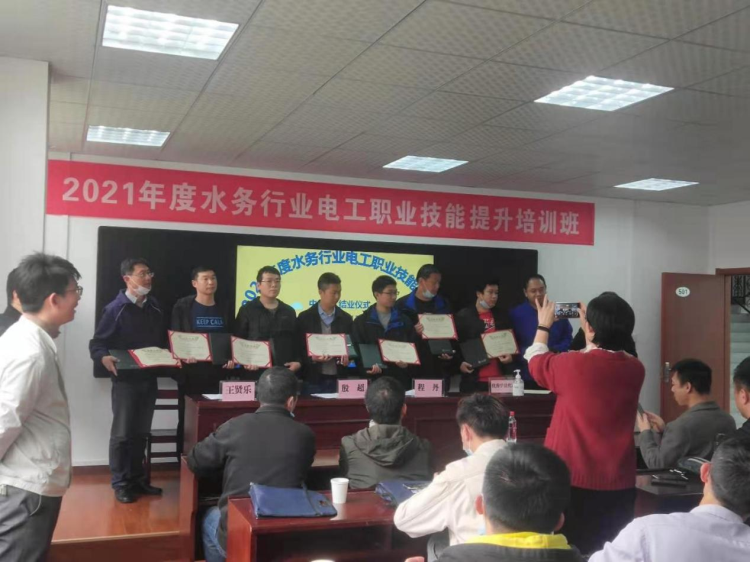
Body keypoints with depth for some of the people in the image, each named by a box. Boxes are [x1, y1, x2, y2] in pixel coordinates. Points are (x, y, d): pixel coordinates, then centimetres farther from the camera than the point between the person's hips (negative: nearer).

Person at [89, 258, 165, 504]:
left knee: (141, 433, 13)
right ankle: (121, 483, 11)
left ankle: (137, 478, 24)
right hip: (125, 380, -5)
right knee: (122, 433, 2)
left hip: (149, 379, 6)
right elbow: (97, 343, -10)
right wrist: (105, 359, -29)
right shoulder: (115, 309, -9)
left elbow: (163, 341, 16)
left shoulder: (155, 307, 9)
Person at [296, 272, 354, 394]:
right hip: (313, 380, -2)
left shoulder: (346, 319, 9)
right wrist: (312, 358, -18)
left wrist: (348, 358, -10)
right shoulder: (305, 318, 1)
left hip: (339, 380, 2)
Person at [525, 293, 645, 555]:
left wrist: (543, 326, 21)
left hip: (574, 478, -4)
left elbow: (537, 363, 5)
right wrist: (592, 322, 24)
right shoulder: (635, 369, -4)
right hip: (619, 482, 4)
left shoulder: (573, 364, -16)